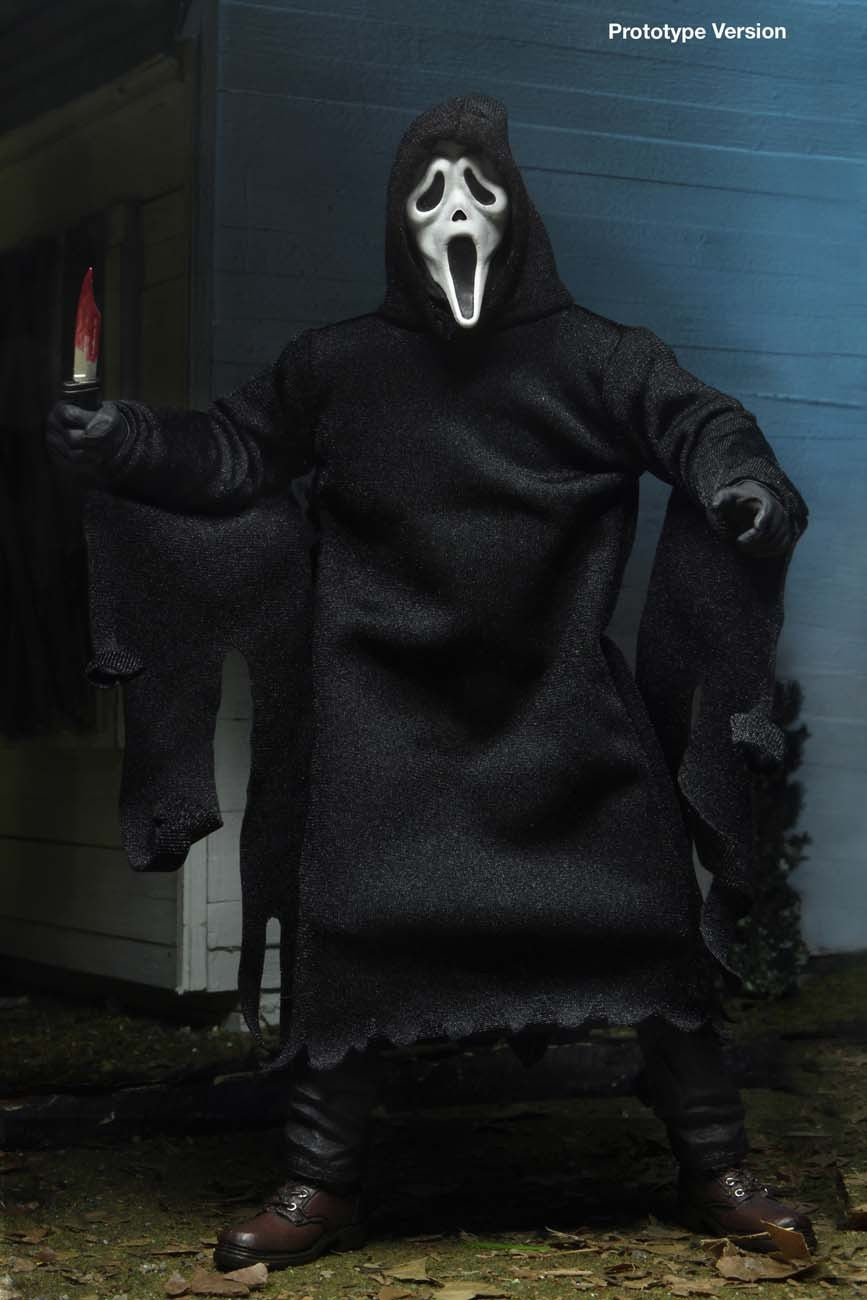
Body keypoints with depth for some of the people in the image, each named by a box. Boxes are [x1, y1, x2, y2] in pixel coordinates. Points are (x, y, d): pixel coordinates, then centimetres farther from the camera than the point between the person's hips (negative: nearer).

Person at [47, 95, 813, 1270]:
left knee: (654, 924, 2)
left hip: (567, 709, 0)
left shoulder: (591, 357, 1)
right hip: (392, 711, 0)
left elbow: (693, 419, -7)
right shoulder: (336, 368, 7)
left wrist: (739, 478, -30)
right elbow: (230, 454, 11)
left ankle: (715, 1170, 17)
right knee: (349, 930, -5)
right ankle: (321, 1185, 9)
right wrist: (116, 438, -5)